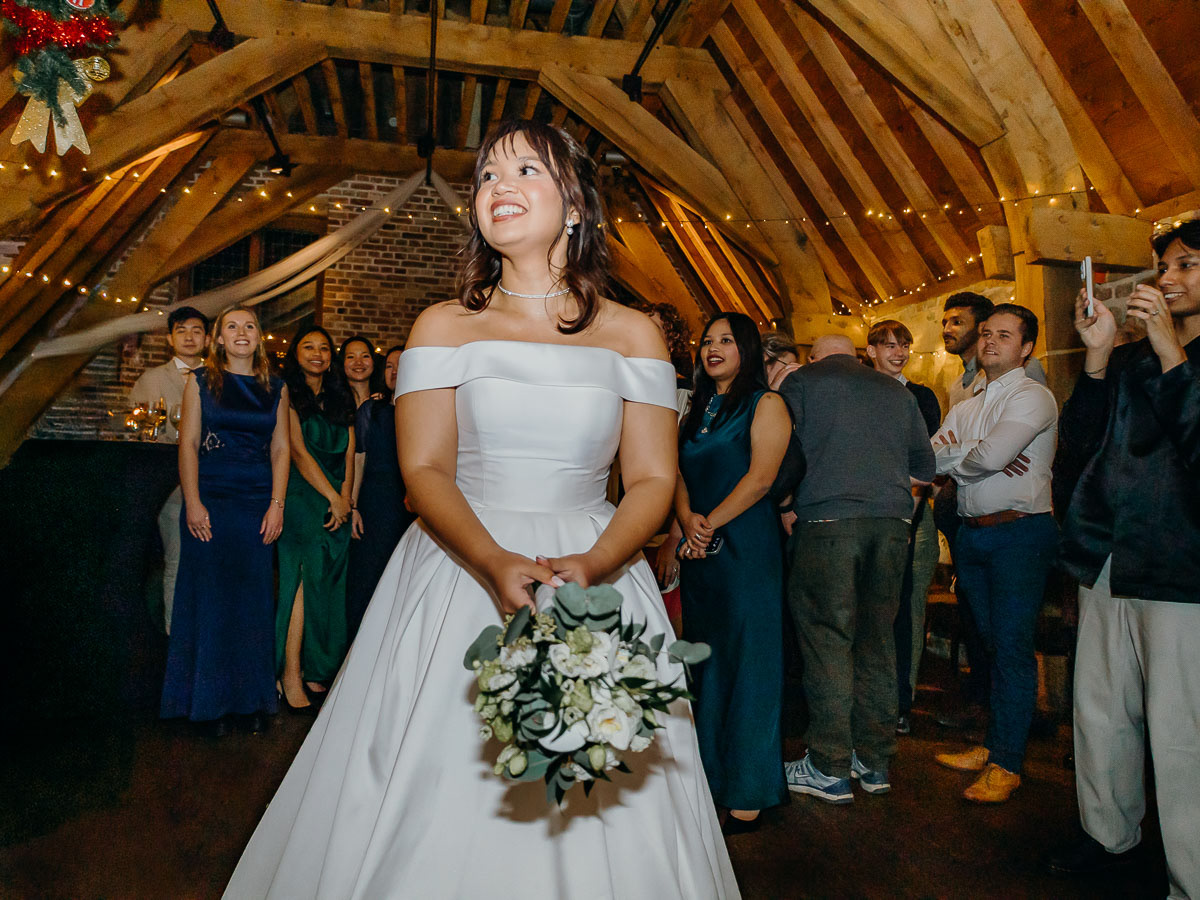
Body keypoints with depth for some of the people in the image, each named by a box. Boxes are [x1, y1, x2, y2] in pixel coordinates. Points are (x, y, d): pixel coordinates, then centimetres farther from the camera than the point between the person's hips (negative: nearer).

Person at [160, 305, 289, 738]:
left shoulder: (275, 389, 10)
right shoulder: (201, 381, 6)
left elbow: (280, 450, 6)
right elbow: (188, 443, 0)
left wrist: (277, 505, -3)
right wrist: (193, 503, -9)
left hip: (258, 503, 2)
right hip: (210, 499, -1)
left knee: (253, 599, 4)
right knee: (209, 596, 1)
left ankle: (251, 700, 15)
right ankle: (210, 702, 13)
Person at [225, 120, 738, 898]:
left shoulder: (633, 335, 4)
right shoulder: (445, 327, 4)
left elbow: (653, 478, -1)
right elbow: (424, 469, -5)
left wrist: (590, 565, -19)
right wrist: (496, 563, -22)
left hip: (597, 575, 1)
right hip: (458, 578, 0)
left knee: (601, 805, 6)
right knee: (440, 798, 6)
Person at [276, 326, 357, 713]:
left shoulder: (340, 398, 17)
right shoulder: (288, 395, 1)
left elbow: (349, 454, 11)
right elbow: (297, 451, -7)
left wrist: (345, 498, -3)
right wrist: (333, 498, -9)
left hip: (338, 500, 5)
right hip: (302, 496, -5)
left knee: (329, 585, 3)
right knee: (305, 575, -14)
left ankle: (318, 671, 9)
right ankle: (292, 675, -11)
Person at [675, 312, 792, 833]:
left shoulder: (766, 404, -1)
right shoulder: (697, 409, 18)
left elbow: (760, 477, -12)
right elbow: (679, 472, 11)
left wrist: (710, 523, -13)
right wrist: (687, 519, -8)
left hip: (745, 548, -6)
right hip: (698, 553, 6)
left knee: (746, 664, -1)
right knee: (705, 662, 11)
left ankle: (748, 792, 9)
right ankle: (709, 774, 24)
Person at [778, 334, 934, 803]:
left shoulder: (800, 382, 8)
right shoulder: (896, 390, 20)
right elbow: (925, 467, 20)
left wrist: (786, 513, 14)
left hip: (827, 519, -4)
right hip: (893, 522, 5)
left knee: (827, 640, -1)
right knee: (877, 639, 10)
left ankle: (830, 769, 3)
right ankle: (875, 761, 18)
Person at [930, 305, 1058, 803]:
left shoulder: (1034, 397, -7)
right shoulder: (964, 408, 17)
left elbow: (992, 455, -22)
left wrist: (954, 458, -2)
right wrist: (971, 455, -12)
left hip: (1020, 533, -7)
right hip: (972, 533, 7)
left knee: (1012, 647, -4)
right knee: (991, 644, 14)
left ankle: (1007, 763, 6)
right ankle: (991, 746, 25)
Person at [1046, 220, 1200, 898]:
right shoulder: (1133, 357, 16)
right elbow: (1081, 433, 8)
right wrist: (1098, 355, -2)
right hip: (1110, 561, 6)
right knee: (1100, 711, 14)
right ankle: (1113, 835, 31)